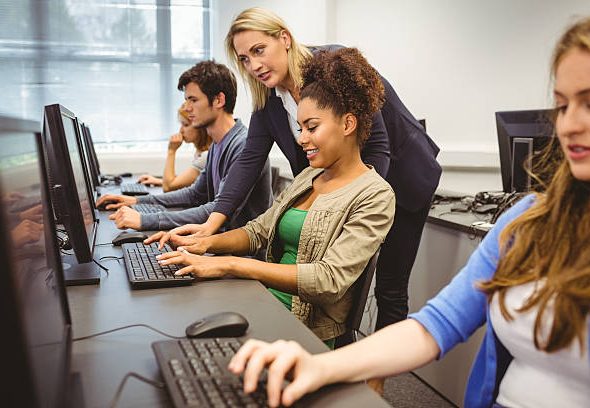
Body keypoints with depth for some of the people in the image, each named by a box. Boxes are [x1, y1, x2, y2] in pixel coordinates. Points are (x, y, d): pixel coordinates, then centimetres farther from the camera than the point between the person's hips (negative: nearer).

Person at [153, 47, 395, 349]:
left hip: (309, 331, -6)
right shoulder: (307, 177, 14)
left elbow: (330, 279, -20)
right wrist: (207, 243, -4)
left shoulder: (374, 196, -11)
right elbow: (258, 230, 16)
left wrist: (231, 265, -25)